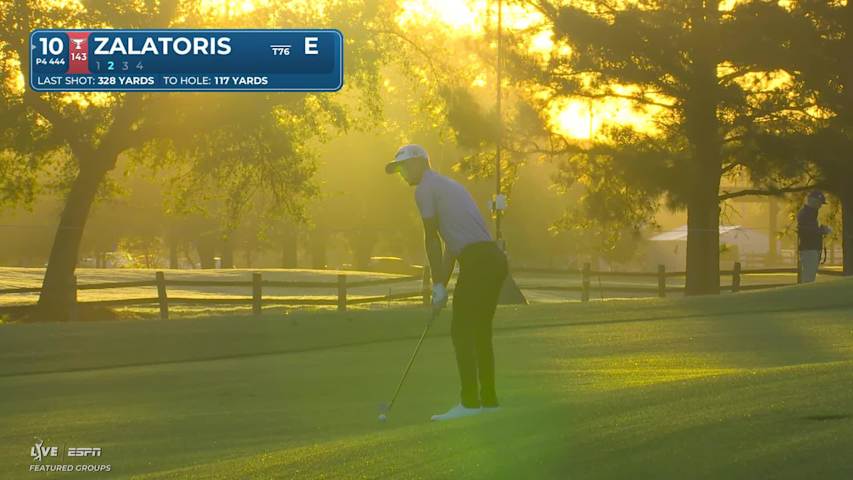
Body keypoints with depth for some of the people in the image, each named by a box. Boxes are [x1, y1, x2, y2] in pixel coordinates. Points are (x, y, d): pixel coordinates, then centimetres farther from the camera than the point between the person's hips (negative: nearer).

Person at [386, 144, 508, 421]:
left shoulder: (425, 189, -1)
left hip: (477, 261, -9)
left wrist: (438, 285, 2)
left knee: (461, 331, -7)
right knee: (480, 332, 14)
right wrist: (442, 283, 21)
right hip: (494, 260, 9)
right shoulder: (450, 186, 28)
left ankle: (470, 401, -11)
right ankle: (488, 399, 15)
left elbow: (432, 239, -2)